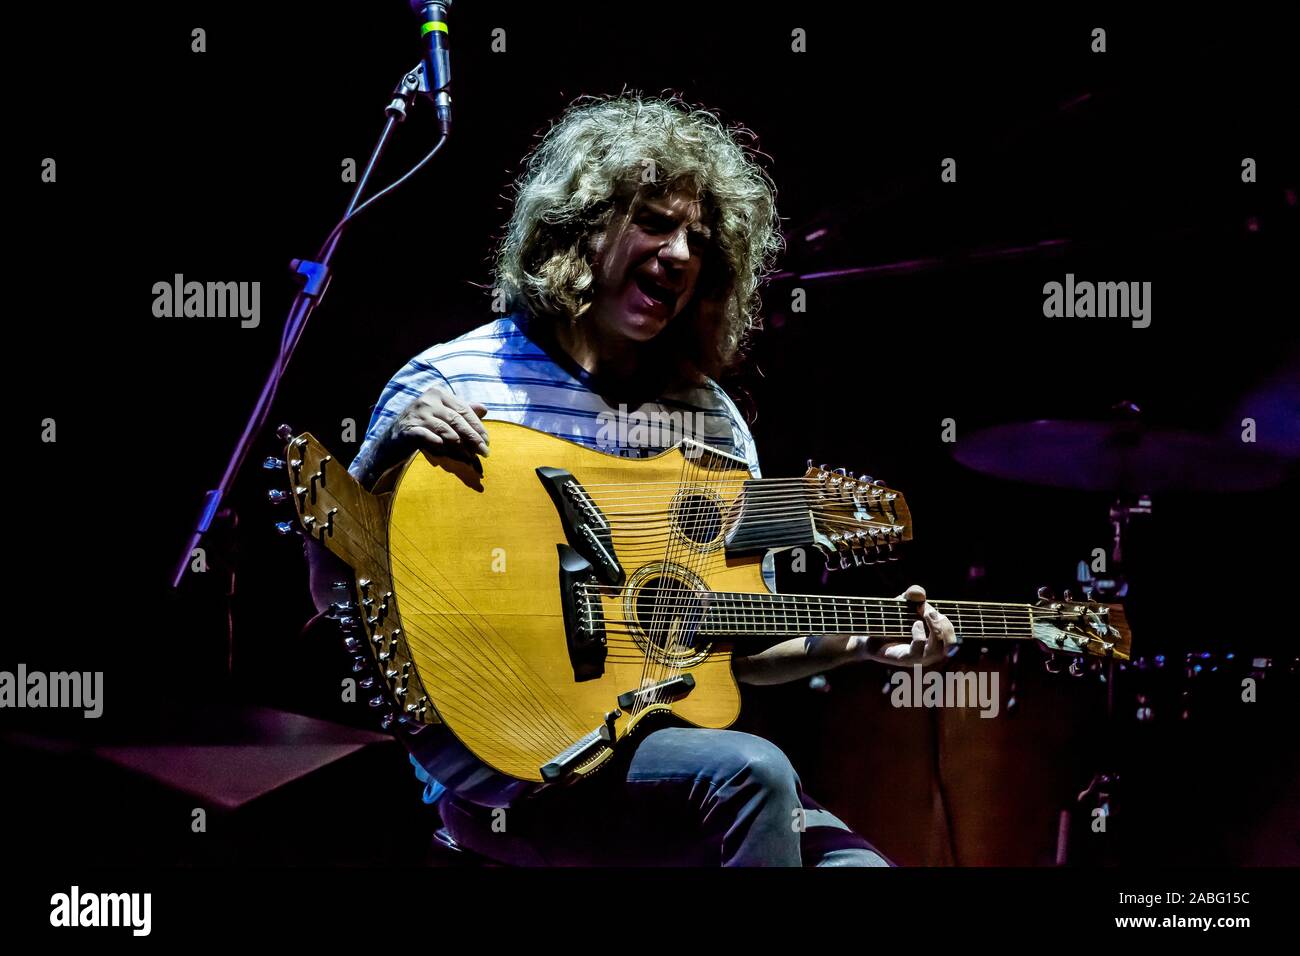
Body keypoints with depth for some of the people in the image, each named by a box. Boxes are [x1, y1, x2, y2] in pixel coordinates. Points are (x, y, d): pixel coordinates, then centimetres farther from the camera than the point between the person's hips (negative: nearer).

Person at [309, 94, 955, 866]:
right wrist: (385, 457, -17)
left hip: (658, 737, 5)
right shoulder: (450, 383, -3)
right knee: (751, 773, -27)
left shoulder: (713, 420, 10)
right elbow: (332, 593, -1)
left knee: (851, 860, -16)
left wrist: (856, 644, -3)